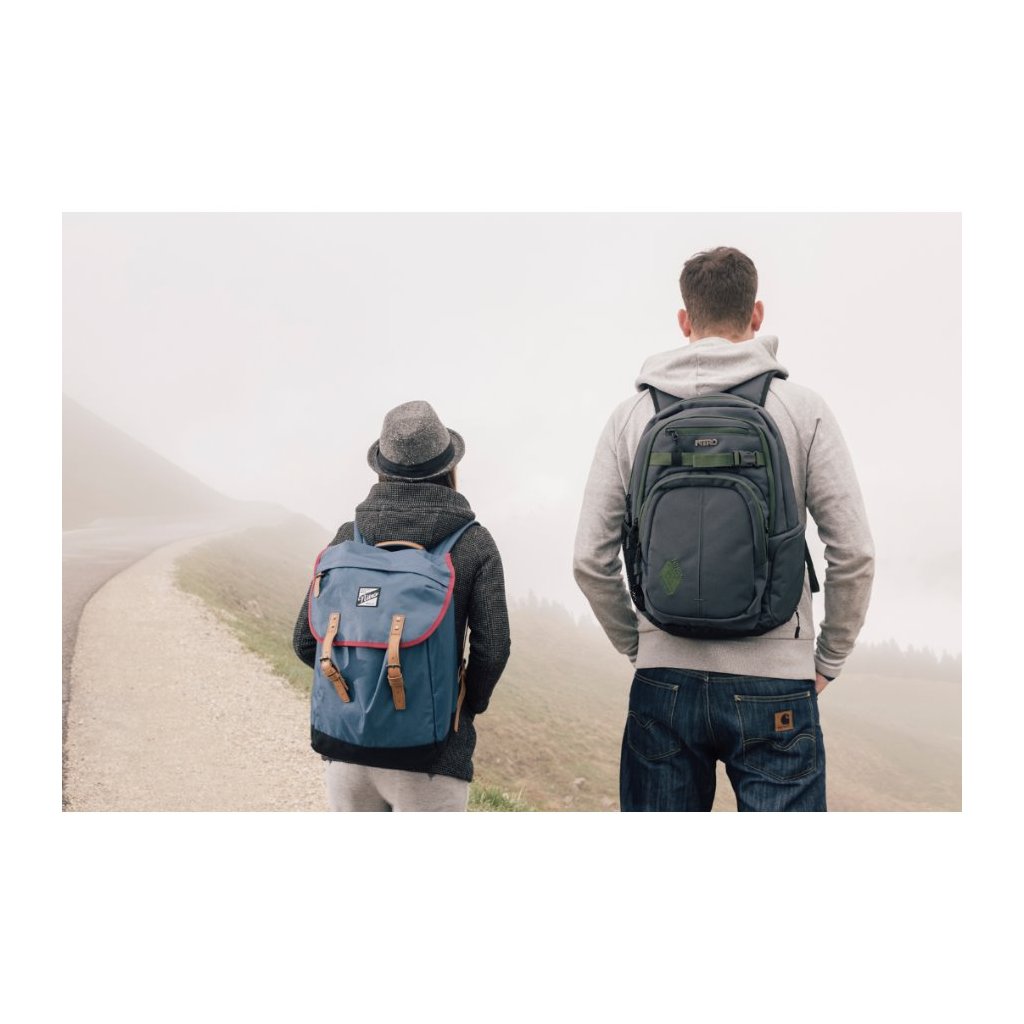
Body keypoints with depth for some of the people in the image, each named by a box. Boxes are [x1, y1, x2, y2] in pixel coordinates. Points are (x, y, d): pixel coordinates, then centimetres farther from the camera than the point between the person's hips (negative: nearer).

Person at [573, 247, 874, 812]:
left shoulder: (633, 414, 3)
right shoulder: (802, 408, -2)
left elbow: (590, 561, 2)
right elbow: (854, 554, -5)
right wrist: (828, 660, 7)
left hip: (664, 681, 2)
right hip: (774, 683, -2)